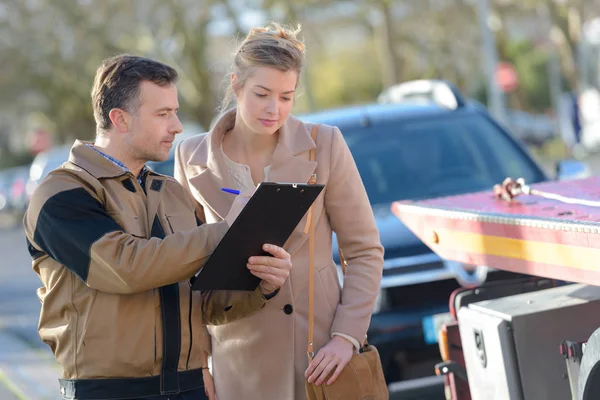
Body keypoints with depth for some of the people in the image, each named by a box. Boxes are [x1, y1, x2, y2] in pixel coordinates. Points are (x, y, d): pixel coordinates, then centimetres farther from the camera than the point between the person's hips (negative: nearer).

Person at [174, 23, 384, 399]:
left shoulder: (324, 146, -5)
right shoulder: (194, 158, -1)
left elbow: (365, 251, -1)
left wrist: (347, 336, -11)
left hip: (319, 347, -1)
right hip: (241, 356, 1)